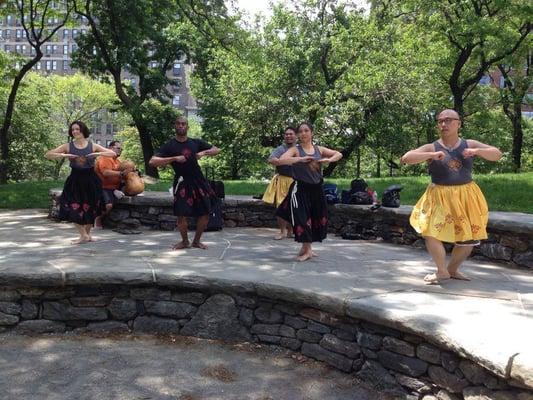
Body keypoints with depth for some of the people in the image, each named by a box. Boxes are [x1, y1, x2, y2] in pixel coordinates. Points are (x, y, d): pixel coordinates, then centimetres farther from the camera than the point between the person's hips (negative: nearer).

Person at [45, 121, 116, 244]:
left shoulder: (93, 146, 1)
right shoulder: (68, 146, 0)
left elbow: (113, 153, -1)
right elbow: (48, 155, -3)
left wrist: (98, 154, -15)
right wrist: (64, 155, -17)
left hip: (90, 180, 0)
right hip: (75, 180, 0)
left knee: (90, 208, 8)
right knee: (73, 208, -9)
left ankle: (87, 234, 26)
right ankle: (84, 235, 3)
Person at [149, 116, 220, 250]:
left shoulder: (196, 142, 7)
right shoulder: (170, 145, -4)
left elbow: (216, 150, 13)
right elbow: (152, 161, -15)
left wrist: (203, 152, -6)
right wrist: (174, 158, -21)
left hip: (199, 181, 4)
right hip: (182, 183, -3)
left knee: (205, 213, 4)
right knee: (182, 215, -8)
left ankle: (196, 241, 24)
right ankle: (185, 241, 19)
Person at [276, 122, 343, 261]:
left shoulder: (319, 149, 8)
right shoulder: (295, 150, -4)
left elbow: (339, 154, 12)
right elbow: (281, 160, -20)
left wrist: (328, 160, -9)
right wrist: (300, 159, -29)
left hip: (316, 189, 5)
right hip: (301, 189, -5)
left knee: (317, 218, 10)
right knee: (302, 218, -7)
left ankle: (306, 248, 28)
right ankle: (306, 249, 10)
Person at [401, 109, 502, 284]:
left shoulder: (470, 144, 2)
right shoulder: (431, 148, -6)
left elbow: (497, 154, 0)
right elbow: (405, 158, -17)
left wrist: (477, 151, -18)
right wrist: (431, 155, -27)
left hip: (466, 196, 3)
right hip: (440, 197, -3)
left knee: (469, 237, 8)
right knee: (431, 233, -16)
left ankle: (452, 269, 29)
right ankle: (442, 271, 3)